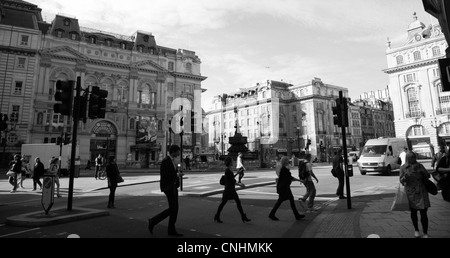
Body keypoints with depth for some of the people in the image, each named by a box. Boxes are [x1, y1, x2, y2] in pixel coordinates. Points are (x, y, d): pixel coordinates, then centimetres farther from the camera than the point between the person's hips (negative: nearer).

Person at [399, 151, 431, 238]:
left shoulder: (419, 165, 2)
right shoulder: (403, 168, -2)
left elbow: (428, 176, 2)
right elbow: (401, 181, -3)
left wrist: (421, 171, -16)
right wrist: (405, 177, -24)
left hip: (421, 192, 0)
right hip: (410, 193, 0)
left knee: (423, 213, -4)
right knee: (413, 212, 11)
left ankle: (425, 233, 7)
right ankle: (416, 230, 30)